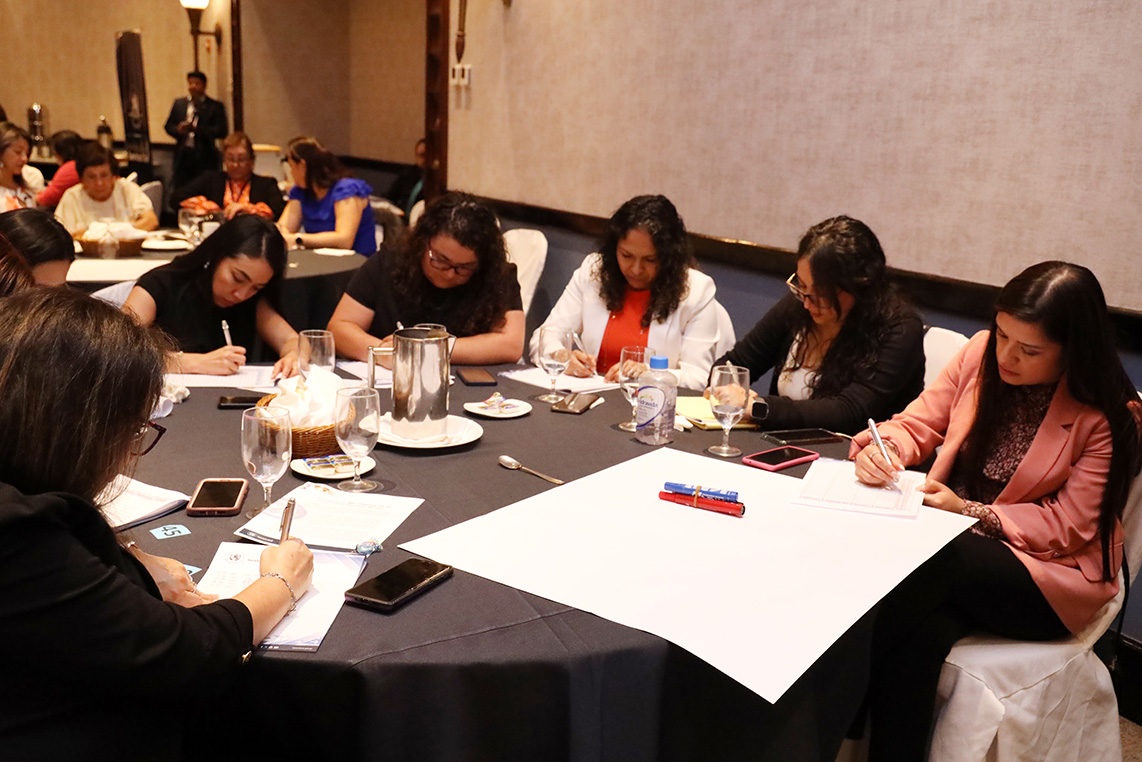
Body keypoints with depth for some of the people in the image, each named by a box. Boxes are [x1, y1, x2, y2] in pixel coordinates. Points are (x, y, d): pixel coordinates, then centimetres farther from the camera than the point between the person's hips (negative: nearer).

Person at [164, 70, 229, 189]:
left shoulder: (215, 106, 2)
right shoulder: (178, 103, 15)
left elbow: (222, 131, -9)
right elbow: (168, 126, 15)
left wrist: (195, 128, -17)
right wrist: (178, 130, -10)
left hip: (204, 158, -3)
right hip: (183, 156, 4)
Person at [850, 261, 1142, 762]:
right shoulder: (980, 354, -1)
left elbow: (1068, 526, -10)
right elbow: (918, 423, 6)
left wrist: (970, 513, -21)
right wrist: (881, 447, -17)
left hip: (1049, 570, -3)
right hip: (953, 541, 3)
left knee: (925, 565, -35)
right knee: (920, 631, -32)